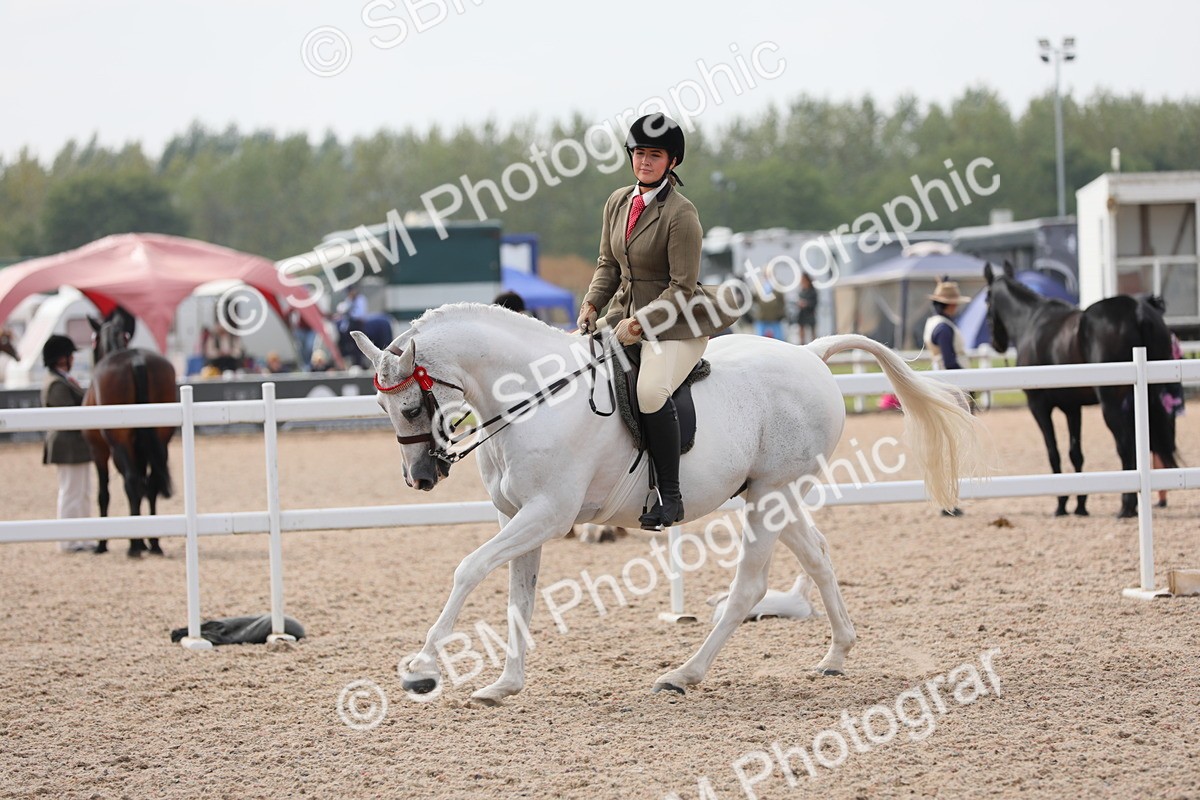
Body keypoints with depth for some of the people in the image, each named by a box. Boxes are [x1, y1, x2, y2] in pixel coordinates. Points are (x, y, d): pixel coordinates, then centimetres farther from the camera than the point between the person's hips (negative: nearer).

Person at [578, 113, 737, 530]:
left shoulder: (681, 214, -16)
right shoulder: (617, 202, 7)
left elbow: (682, 288, -16)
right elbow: (608, 264, 15)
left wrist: (640, 325, -21)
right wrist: (591, 306, -1)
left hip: (675, 323, -9)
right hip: (626, 312, 9)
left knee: (651, 390, -32)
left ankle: (670, 495, -23)